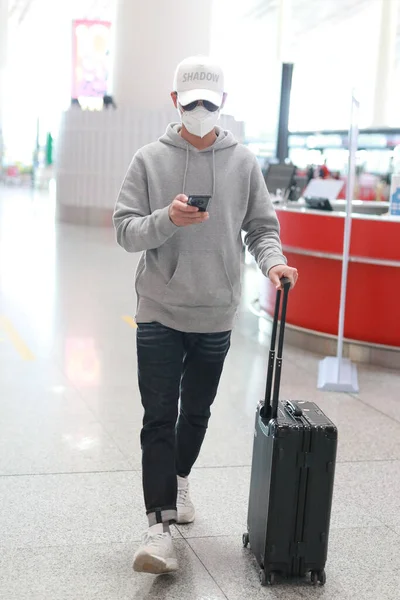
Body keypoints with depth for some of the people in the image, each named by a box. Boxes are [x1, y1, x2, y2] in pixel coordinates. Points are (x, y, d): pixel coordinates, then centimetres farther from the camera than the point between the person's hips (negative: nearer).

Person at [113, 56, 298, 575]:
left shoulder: (244, 162, 2)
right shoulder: (149, 160, -2)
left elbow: (262, 226, 5)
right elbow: (126, 230, -6)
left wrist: (273, 260, -16)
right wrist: (167, 219, -25)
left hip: (216, 316, 2)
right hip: (160, 313, -2)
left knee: (197, 412, 17)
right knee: (159, 418, -3)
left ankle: (179, 480, 42)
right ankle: (160, 524, 2)